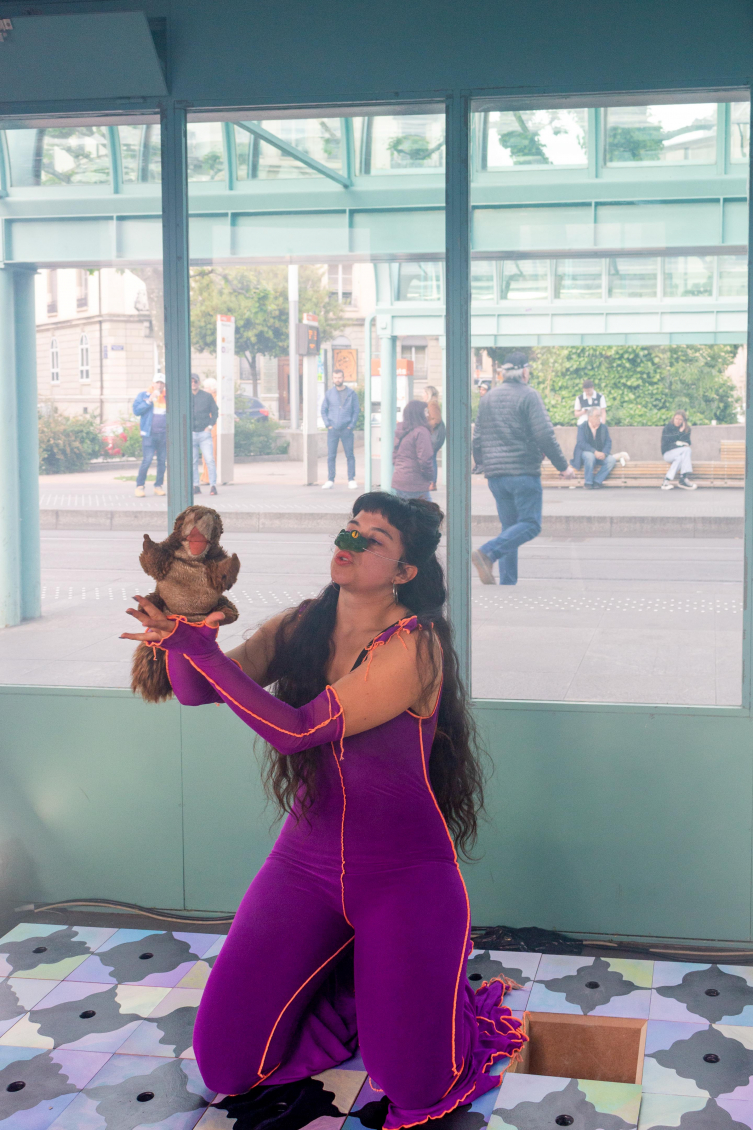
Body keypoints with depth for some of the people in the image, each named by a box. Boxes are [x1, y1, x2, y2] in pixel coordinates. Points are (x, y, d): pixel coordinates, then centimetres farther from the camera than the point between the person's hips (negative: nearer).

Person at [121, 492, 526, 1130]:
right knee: (227, 1067, 1)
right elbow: (196, 691, -6)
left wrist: (204, 649, -28)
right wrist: (179, 633, -26)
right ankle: (355, 987, 24)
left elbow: (295, 729, -25)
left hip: (404, 873, -5)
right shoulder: (301, 627, 0)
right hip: (305, 862, 5)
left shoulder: (414, 647, -20)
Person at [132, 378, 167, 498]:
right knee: (147, 460, -12)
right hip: (149, 434, -3)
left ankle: (158, 485, 13)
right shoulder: (143, 396, 7)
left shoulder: (167, 398, 14)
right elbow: (136, 410, -5)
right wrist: (149, 400, -10)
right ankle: (139, 486, -5)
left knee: (162, 461, 4)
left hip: (164, 434, 3)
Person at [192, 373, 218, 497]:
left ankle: (213, 486, -6)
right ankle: (195, 486, 9)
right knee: (192, 462, 3)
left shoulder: (207, 396, 5)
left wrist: (210, 426, -3)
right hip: (190, 434, 2)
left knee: (210, 460, -9)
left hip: (204, 433, -2)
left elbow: (215, 412, 9)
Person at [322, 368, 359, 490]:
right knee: (331, 456, 0)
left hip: (346, 429, -1)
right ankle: (330, 480, 5)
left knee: (350, 455, -1)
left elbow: (356, 410, 6)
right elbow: (323, 410, 12)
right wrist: (327, 424, 0)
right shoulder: (329, 393, 9)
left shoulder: (352, 394, 5)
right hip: (332, 429, 1)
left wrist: (351, 425, -4)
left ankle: (351, 480, 5)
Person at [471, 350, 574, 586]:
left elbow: (477, 439, 17)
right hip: (523, 473, -7)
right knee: (530, 524, -3)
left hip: (495, 475, 7)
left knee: (509, 526, 11)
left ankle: (507, 583, 4)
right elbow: (545, 435, -11)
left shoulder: (487, 398, 14)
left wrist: (484, 465, 31)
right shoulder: (528, 396, -5)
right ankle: (487, 553, -24)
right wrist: (563, 466, -3)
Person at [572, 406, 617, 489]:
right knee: (590, 456, -38)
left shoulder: (604, 427, 8)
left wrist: (604, 453, -20)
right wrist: (594, 452, -29)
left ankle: (597, 481, -18)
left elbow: (608, 442, 1)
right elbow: (581, 443, -16)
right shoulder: (582, 427, -3)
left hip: (600, 455, 4)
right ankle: (588, 482, -24)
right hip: (585, 452, -4)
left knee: (612, 460, -25)